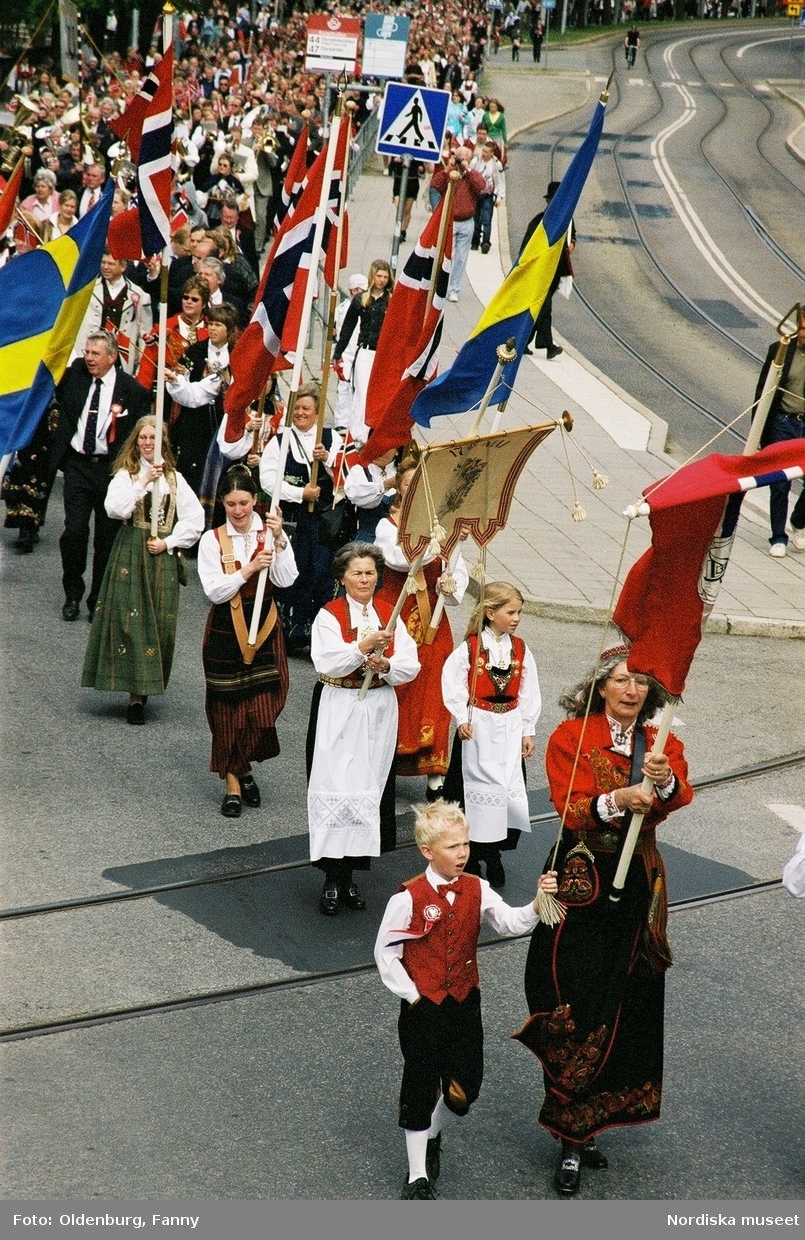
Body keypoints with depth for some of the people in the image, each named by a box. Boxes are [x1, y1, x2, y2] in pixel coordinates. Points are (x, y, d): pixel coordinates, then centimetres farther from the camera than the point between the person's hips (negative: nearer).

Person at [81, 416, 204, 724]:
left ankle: (143, 689, 8)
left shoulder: (175, 479, 10)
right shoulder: (126, 474, 3)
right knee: (130, 619, -8)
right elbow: (115, 508, -15)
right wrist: (144, 481, -20)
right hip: (130, 552, -2)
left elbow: (195, 519, 6)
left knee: (159, 623, -2)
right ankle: (136, 691, -6)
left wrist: (168, 542, -5)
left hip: (163, 557, 2)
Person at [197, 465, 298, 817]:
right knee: (229, 708, 4)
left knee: (262, 706, -3)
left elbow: (286, 580, -11)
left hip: (264, 628, 1)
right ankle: (234, 783, 13)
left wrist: (278, 540, -20)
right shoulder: (212, 540, -3)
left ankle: (242, 769, 22)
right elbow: (214, 591, -11)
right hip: (226, 630, -1)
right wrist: (249, 568, -20)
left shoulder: (270, 534, 1)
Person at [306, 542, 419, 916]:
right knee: (336, 788, -7)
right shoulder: (329, 616, -4)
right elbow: (326, 663, -19)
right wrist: (363, 646, -29)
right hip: (338, 713, -4)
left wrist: (386, 665, -19)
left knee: (368, 790, 5)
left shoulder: (389, 615, 7)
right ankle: (332, 880, -2)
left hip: (379, 713, 4)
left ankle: (348, 875, 15)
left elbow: (411, 665, 0)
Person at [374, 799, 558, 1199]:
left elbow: (510, 922, -16)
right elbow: (385, 952, -9)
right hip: (423, 1007, -4)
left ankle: (432, 1136, 41)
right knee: (420, 1088, 5)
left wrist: (538, 903, -34)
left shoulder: (476, 890, -3)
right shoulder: (409, 899, -15)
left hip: (465, 1002, 4)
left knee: (464, 1088, 9)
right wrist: (411, 994, -10)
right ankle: (418, 1176, 18)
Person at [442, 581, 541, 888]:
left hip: (510, 728, 3)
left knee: (508, 787, 0)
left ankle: (494, 853, 14)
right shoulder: (470, 647, -8)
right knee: (476, 786, 1)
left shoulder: (520, 649, 3)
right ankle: (472, 853, 14)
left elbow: (529, 692, 7)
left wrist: (527, 731, 6)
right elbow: (453, 683, -8)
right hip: (478, 728, -3)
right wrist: (462, 719, -15)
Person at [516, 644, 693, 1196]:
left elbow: (678, 798, -13)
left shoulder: (663, 745, 7)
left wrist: (663, 782, -35)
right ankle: (575, 1136, 2)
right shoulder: (570, 738, -4)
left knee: (625, 1008, 7)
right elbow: (571, 808, -17)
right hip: (582, 882, -4)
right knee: (576, 1008, -8)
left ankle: (583, 1124, 22)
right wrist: (617, 800, -35)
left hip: (638, 886, 4)